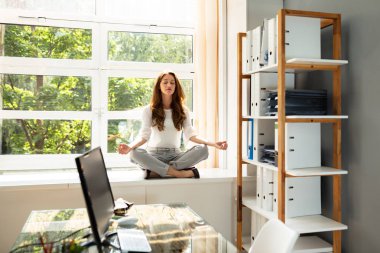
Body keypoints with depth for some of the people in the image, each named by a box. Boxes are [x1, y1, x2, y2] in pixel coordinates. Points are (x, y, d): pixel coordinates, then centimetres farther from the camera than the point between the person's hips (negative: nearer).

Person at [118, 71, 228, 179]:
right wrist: (130, 146, -26)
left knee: (203, 149, -26)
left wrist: (213, 143, -15)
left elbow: (190, 135, 1)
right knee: (134, 153, -35)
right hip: (154, 155, -2)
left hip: (175, 155, 2)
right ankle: (180, 173, -33)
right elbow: (144, 136, -4)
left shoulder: (182, 110, 9)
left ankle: (157, 171, -30)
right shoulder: (149, 110, 4)